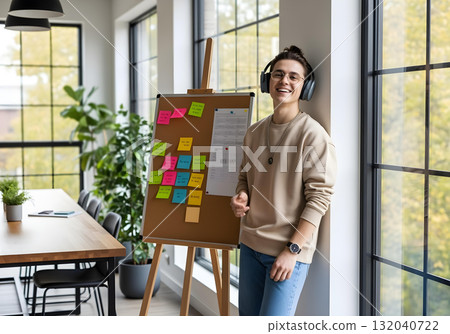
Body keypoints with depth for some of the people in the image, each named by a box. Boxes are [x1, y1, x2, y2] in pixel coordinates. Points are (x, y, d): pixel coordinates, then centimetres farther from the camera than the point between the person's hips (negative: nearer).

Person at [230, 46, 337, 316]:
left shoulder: (313, 134, -12)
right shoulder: (254, 132, 9)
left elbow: (319, 197, -14)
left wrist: (293, 249, -17)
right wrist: (241, 197, -1)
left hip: (289, 250, -6)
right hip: (251, 244, 7)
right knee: (247, 318, 14)